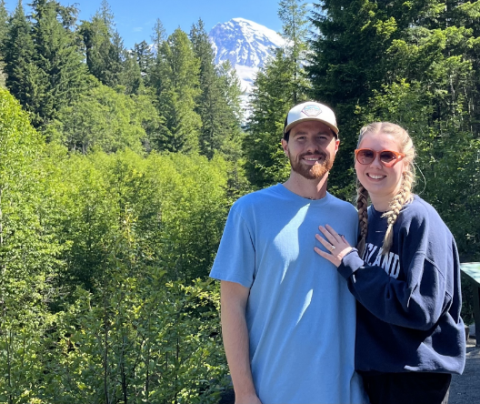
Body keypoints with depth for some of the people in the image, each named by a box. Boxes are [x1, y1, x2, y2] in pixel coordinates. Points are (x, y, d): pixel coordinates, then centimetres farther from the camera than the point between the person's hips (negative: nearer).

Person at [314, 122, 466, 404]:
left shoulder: (420, 220, -16)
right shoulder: (366, 218, 4)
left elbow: (422, 309, -23)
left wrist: (350, 265, -20)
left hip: (416, 379, -6)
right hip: (371, 369, 6)